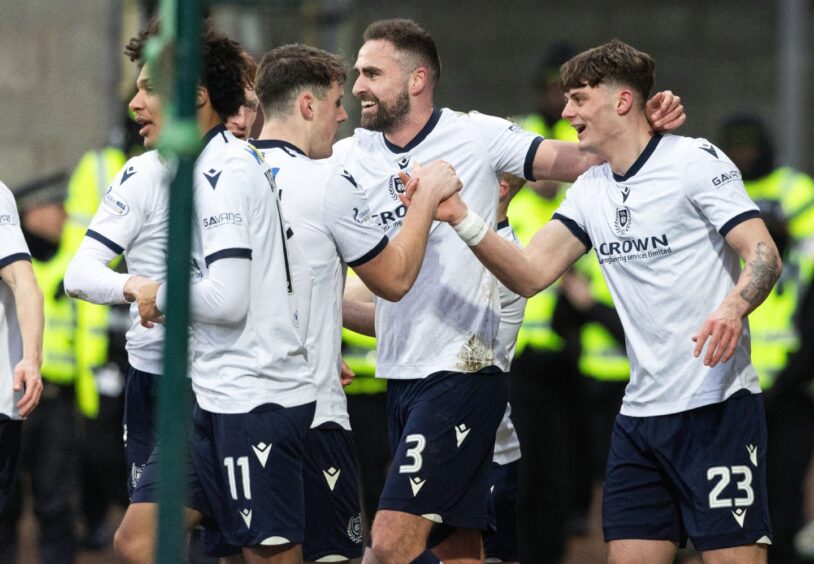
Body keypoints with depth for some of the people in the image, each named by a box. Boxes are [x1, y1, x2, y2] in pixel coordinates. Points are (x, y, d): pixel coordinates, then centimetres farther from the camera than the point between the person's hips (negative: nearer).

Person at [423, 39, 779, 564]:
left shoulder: (696, 161, -7)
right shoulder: (590, 190, 14)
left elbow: (764, 255, -13)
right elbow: (529, 274, 7)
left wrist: (732, 308, -33)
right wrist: (461, 219, -8)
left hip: (717, 407, -7)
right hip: (641, 413, 7)